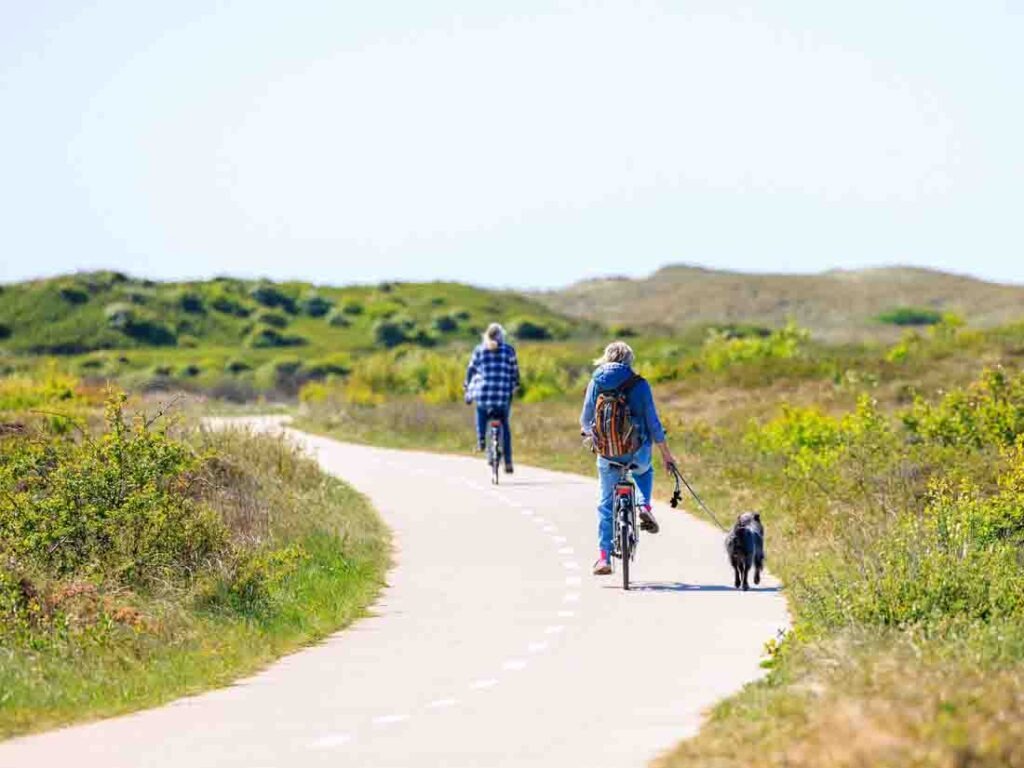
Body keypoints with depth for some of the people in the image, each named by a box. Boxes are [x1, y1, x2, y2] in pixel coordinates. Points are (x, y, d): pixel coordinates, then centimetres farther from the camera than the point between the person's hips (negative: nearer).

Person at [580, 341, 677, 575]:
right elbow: (653, 423, -4)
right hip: (637, 451, -1)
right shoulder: (639, 385, -6)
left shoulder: (595, 383, 0)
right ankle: (644, 506, 8)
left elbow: (586, 420, 7)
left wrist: (589, 431, 31)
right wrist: (666, 453, 7)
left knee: (606, 505, 12)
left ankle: (604, 558, 8)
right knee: (644, 472, 35)